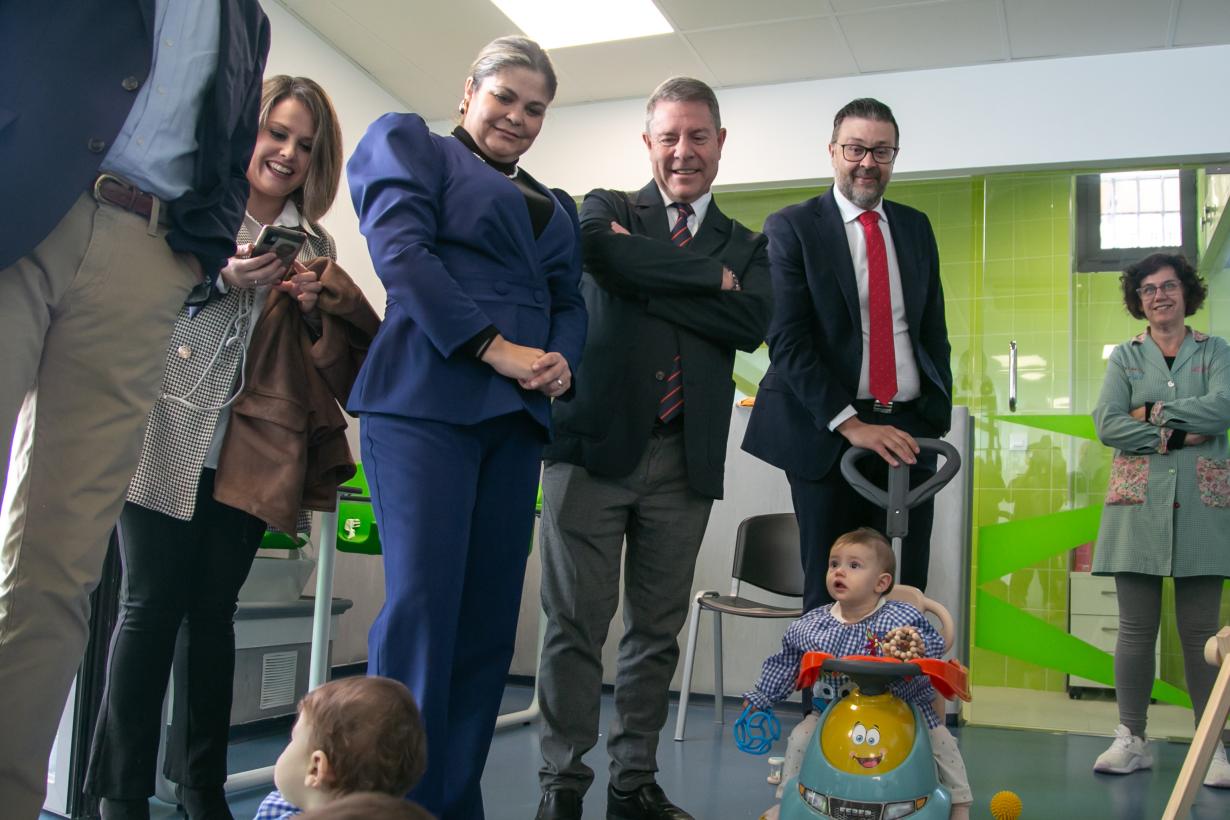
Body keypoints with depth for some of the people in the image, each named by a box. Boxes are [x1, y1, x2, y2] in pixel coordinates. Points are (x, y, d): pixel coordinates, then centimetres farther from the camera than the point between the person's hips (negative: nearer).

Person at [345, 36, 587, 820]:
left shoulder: (556, 205, 28)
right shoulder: (412, 144, 11)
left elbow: (569, 301, 19)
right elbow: (401, 250, -5)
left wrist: (561, 363, -5)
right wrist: (496, 348, -13)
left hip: (517, 413, 6)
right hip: (427, 399, -6)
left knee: (490, 615, 2)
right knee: (422, 601, -13)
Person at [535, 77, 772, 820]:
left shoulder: (745, 246, 17)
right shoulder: (608, 208, 11)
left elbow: (752, 324, -4)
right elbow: (606, 254, -14)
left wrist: (647, 282, -7)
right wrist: (711, 276, -6)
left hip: (686, 458, 3)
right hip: (598, 441, -2)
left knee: (659, 628, 8)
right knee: (577, 621, -2)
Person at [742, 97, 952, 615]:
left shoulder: (916, 227, 14)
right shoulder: (791, 227, -2)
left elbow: (934, 331, 17)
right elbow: (787, 340, -11)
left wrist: (938, 418, 7)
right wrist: (849, 423, -18)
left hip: (909, 433, 4)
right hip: (830, 434, -4)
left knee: (907, 587, 6)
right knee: (831, 593, 3)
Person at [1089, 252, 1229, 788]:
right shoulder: (1124, 357, 12)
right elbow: (1106, 424, -3)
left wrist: (1154, 412, -8)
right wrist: (1176, 435, -10)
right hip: (1137, 503, 1)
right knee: (1135, 628, 0)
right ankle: (1131, 741, 8)